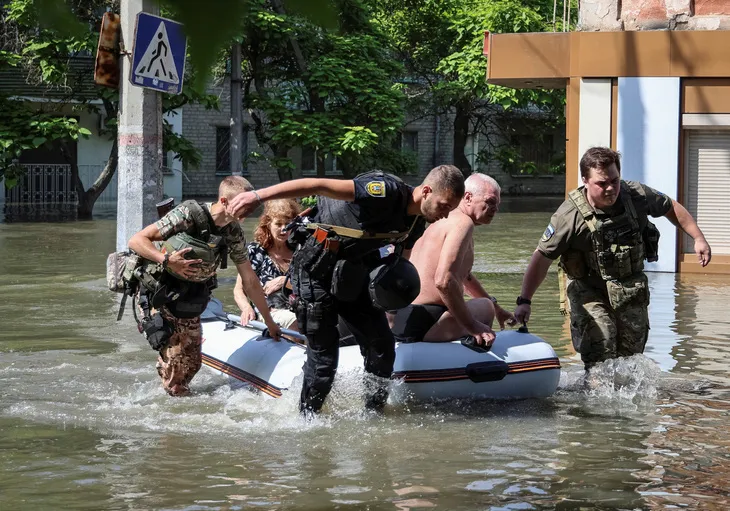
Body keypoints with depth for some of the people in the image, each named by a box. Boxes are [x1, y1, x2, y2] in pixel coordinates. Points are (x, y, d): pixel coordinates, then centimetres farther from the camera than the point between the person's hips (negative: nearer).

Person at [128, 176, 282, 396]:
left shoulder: (234, 234, -2)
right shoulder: (188, 215, -21)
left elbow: (250, 281, 9)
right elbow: (136, 240, -19)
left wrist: (269, 322, 13)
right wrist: (167, 260, -34)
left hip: (189, 304, 6)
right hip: (156, 299, -6)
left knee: (192, 363, 4)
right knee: (176, 361, -11)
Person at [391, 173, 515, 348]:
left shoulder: (446, 219, 20)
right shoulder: (463, 222, -13)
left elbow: (465, 275, 36)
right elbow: (444, 280, -26)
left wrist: (496, 308, 40)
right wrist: (472, 326, -20)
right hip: (422, 325, -11)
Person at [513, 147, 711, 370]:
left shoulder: (636, 195, -13)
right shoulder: (570, 215, -24)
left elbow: (671, 208, 7)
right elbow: (542, 257, -21)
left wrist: (698, 238, 5)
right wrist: (524, 301, -27)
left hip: (631, 289, 4)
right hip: (589, 291, -4)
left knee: (631, 356, 9)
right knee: (599, 355, -19)